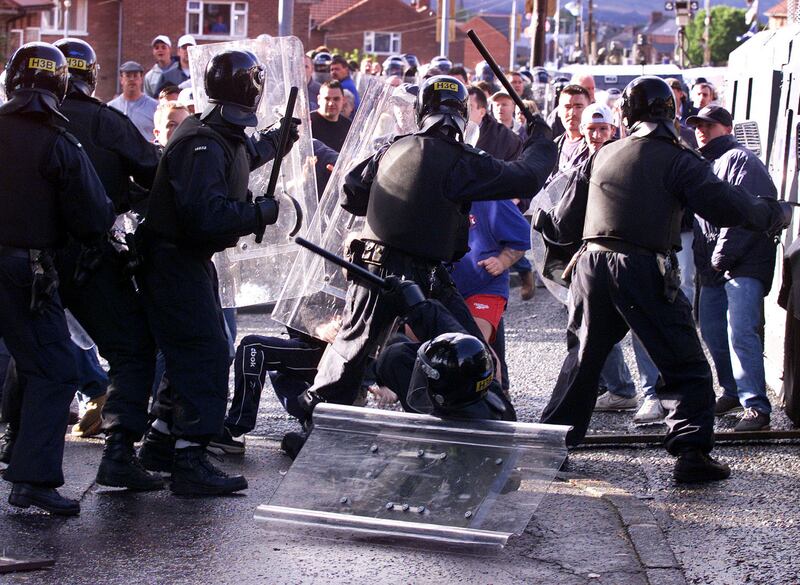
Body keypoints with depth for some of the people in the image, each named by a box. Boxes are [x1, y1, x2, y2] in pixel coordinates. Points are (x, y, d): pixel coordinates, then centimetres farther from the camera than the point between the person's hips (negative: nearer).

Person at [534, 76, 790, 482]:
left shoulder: (601, 157, 12)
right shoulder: (677, 160, -3)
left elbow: (565, 223, 19)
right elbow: (725, 206, -13)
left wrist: (541, 222, 41)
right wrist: (771, 215, 5)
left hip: (592, 265, 5)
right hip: (645, 270, -5)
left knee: (583, 357, 20)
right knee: (686, 366, 2)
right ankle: (691, 451, -7)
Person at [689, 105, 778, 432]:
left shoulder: (740, 160, -6)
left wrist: (723, 255, -18)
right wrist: (705, 262, 13)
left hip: (744, 265, -9)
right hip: (713, 269, 9)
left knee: (740, 333, -17)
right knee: (712, 332, 12)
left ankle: (756, 407, -18)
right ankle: (733, 392, 28)